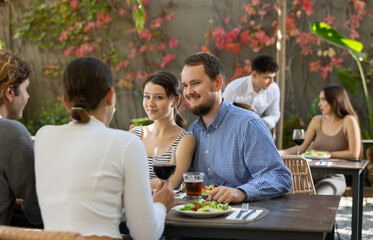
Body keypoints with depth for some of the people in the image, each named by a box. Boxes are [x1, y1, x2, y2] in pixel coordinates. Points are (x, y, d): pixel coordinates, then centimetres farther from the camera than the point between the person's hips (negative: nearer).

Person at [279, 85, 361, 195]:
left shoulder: (348, 121, -7)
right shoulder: (317, 121, 9)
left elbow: (354, 154, -13)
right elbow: (301, 147, 6)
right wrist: (280, 152, -9)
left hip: (334, 177, -4)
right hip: (312, 175, 4)